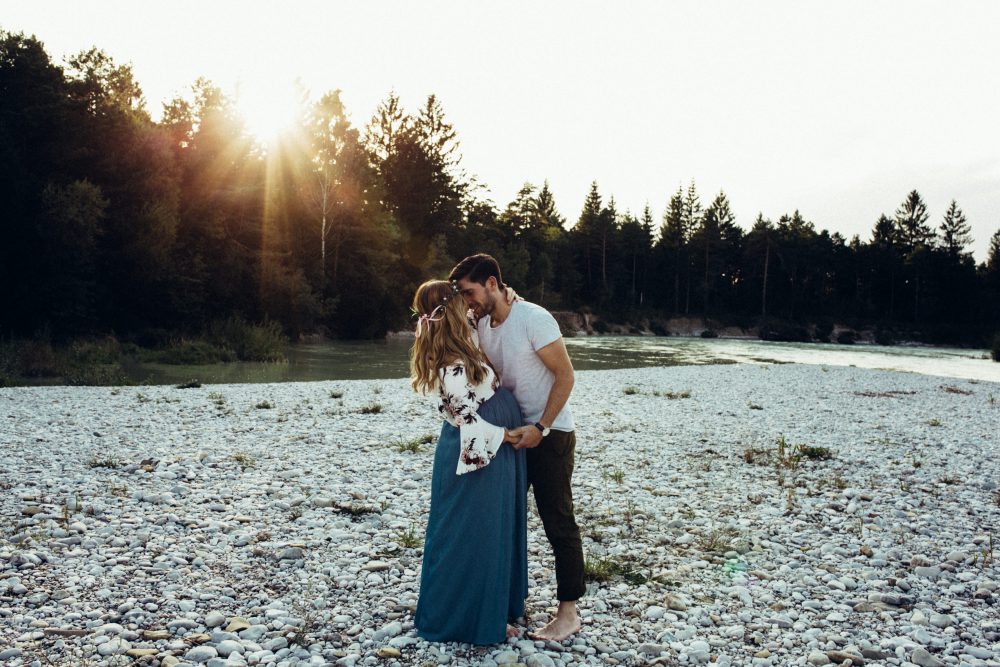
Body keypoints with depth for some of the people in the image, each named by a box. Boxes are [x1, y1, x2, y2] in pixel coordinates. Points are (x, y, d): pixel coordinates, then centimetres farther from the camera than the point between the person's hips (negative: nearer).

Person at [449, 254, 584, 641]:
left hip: (550, 434, -8)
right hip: (512, 432, 8)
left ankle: (568, 613, 12)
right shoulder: (480, 325, 4)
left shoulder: (534, 319, -18)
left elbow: (565, 375, -18)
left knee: (558, 523, 0)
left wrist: (540, 428, -21)